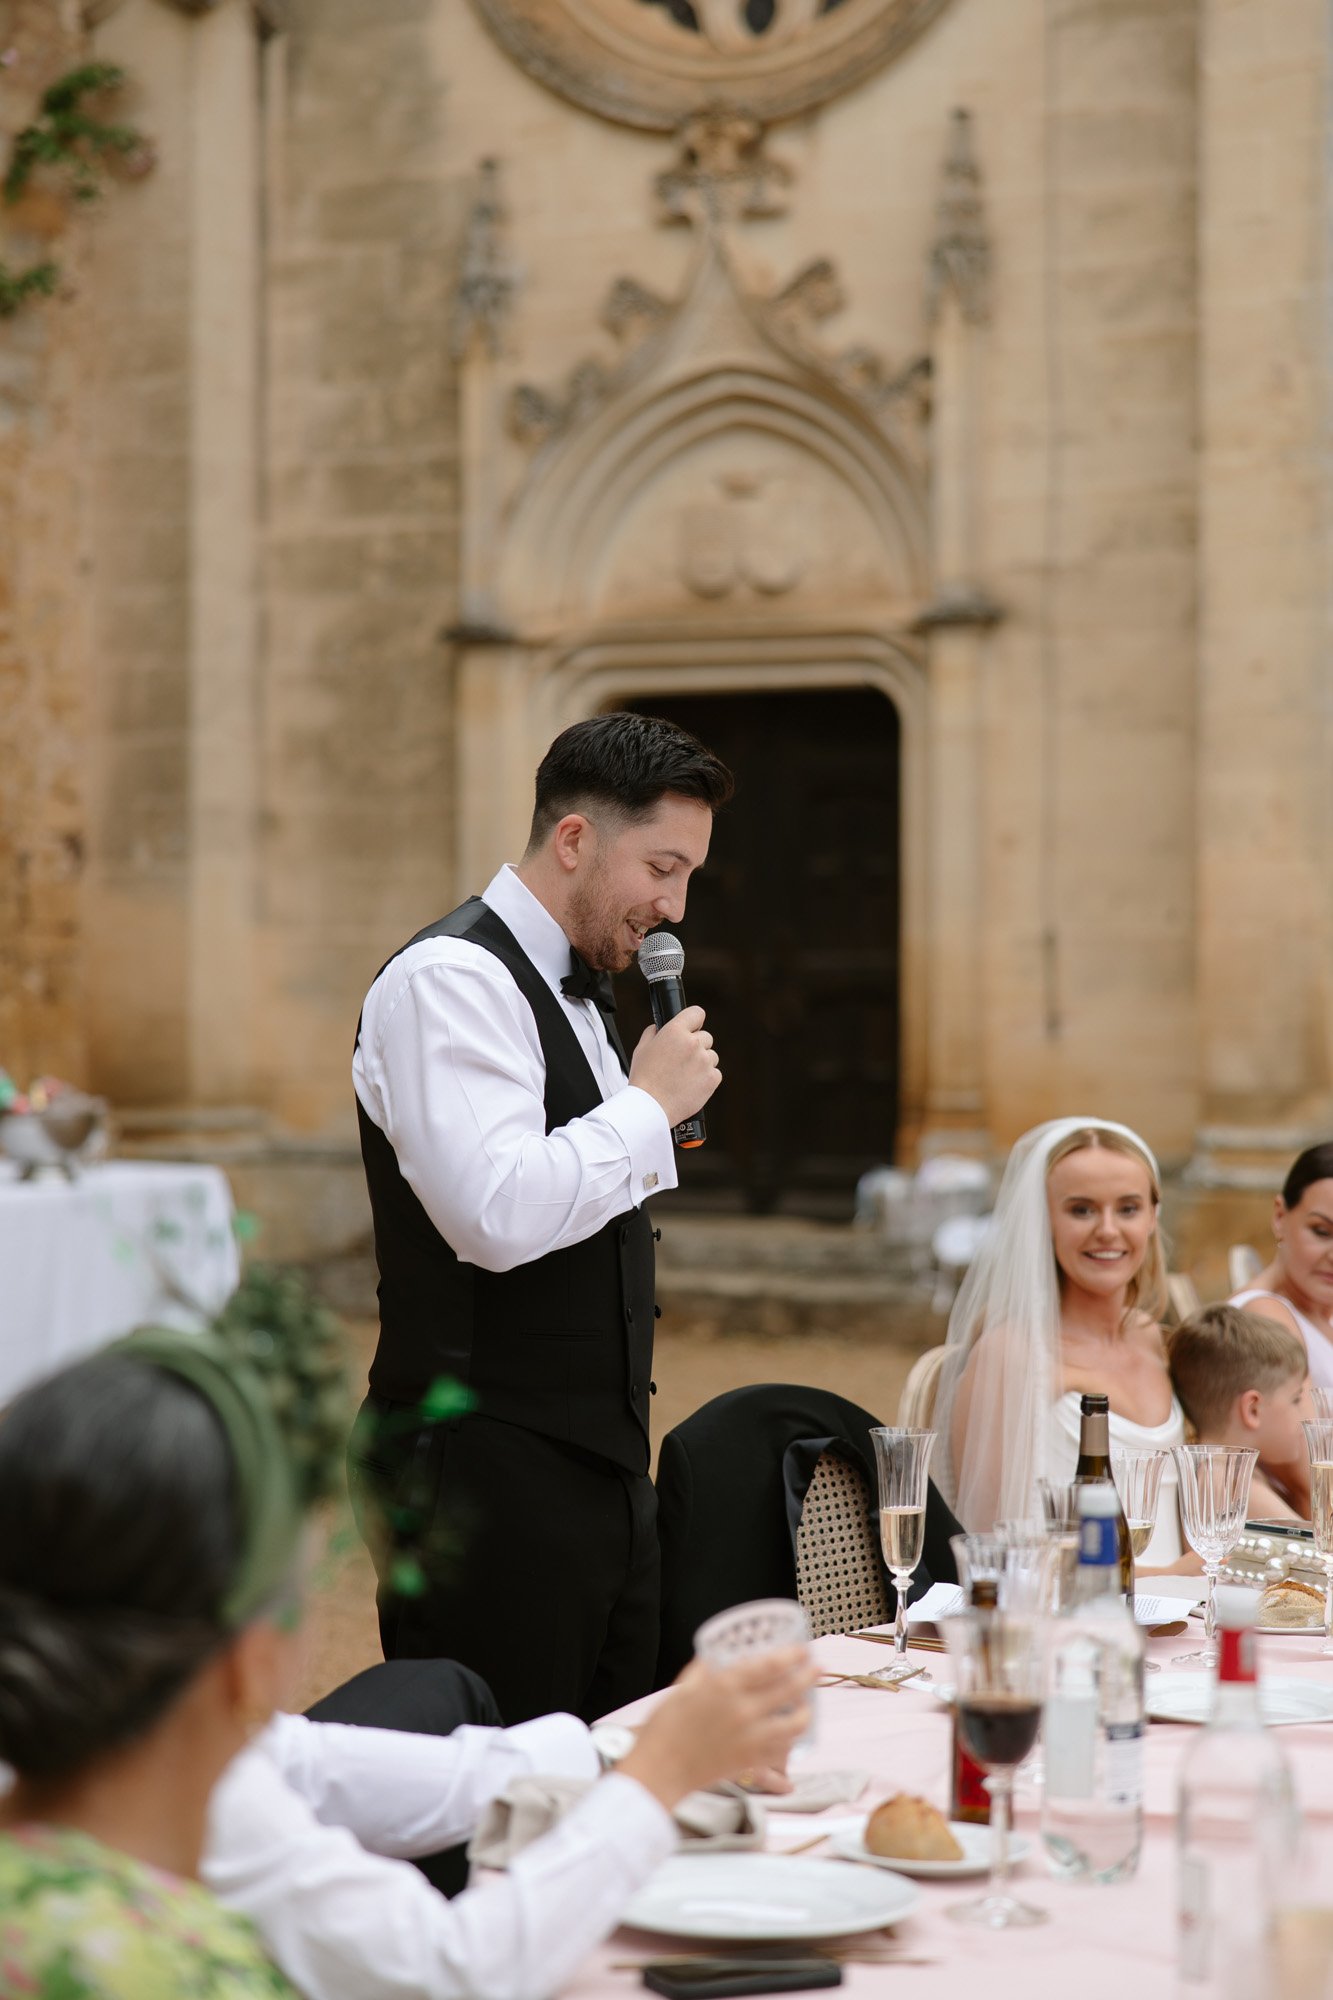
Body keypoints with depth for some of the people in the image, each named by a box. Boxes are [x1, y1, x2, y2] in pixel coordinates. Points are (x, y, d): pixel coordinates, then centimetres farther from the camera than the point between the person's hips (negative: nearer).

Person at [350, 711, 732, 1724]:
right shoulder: (449, 980, -12)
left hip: (603, 1466, 10)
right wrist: (650, 1103, -13)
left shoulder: (576, 987, 19)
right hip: (487, 1478, -9)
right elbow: (499, 1214, -26)